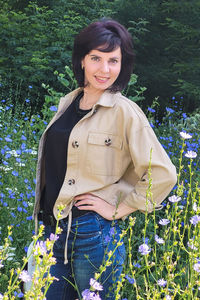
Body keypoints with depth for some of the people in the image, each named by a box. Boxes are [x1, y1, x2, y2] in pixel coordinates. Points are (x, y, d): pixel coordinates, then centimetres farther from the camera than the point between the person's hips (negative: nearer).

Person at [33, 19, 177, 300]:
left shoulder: (125, 112, -11)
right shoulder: (67, 103, 9)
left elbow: (162, 174, -14)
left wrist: (119, 209, -11)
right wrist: (43, 218, 15)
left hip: (93, 233, -6)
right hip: (52, 227, 6)